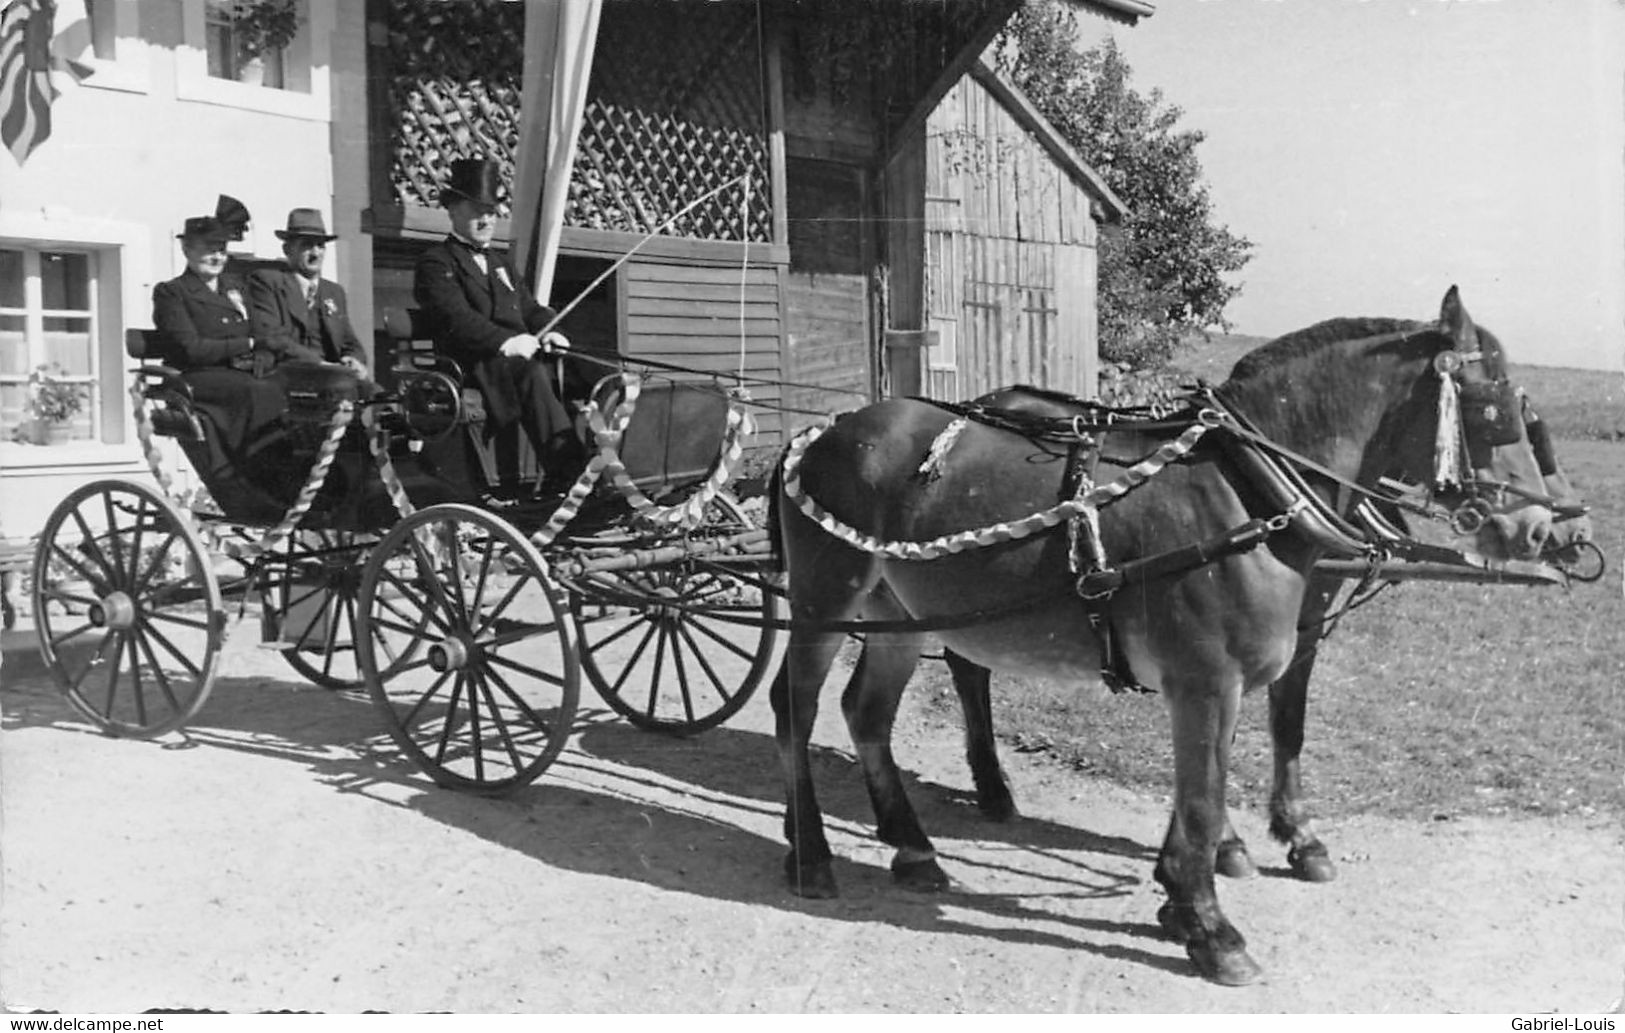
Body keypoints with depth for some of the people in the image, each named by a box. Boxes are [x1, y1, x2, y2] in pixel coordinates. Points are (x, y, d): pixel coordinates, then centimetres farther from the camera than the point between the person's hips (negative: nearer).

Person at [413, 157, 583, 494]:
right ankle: (563, 467, -47)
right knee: (533, 374, -39)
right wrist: (507, 342, -26)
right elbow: (455, 318, -12)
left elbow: (531, 308, 24)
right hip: (475, 364, -7)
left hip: (522, 355, 7)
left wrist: (549, 332, -1)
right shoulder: (436, 262, 5)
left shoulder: (500, 264, 32)